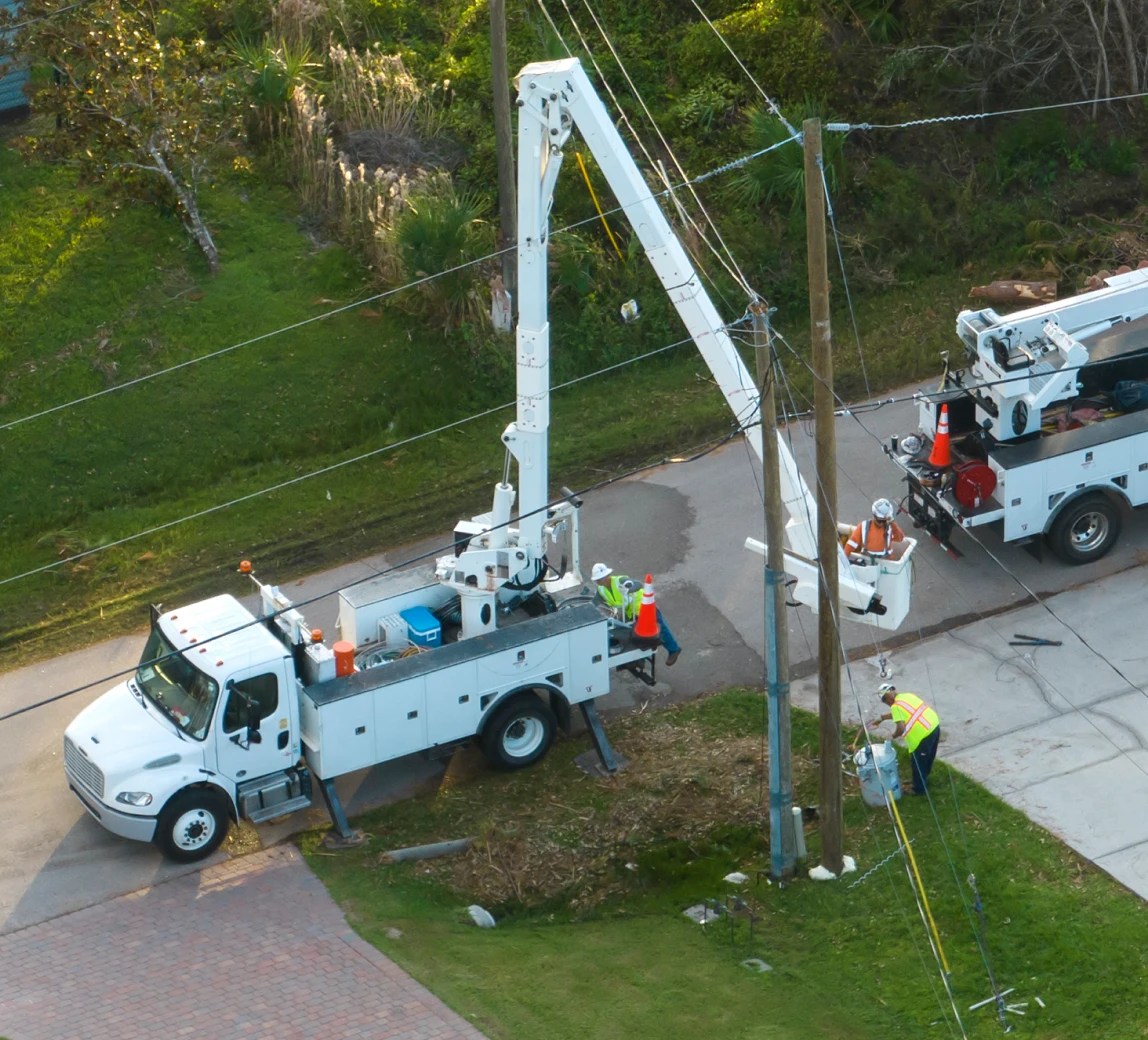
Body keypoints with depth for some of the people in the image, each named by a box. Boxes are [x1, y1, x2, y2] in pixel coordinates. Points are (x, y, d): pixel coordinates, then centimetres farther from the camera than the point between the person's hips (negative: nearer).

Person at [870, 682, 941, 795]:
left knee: (918, 762, 14)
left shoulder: (896, 706, -14)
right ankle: (924, 781, 50)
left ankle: (919, 789, 30)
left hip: (923, 735, -9)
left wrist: (894, 735, -1)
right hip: (934, 726, 9)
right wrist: (881, 718, 35)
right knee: (927, 759, 29)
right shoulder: (907, 696, 14)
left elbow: (901, 728, -23)